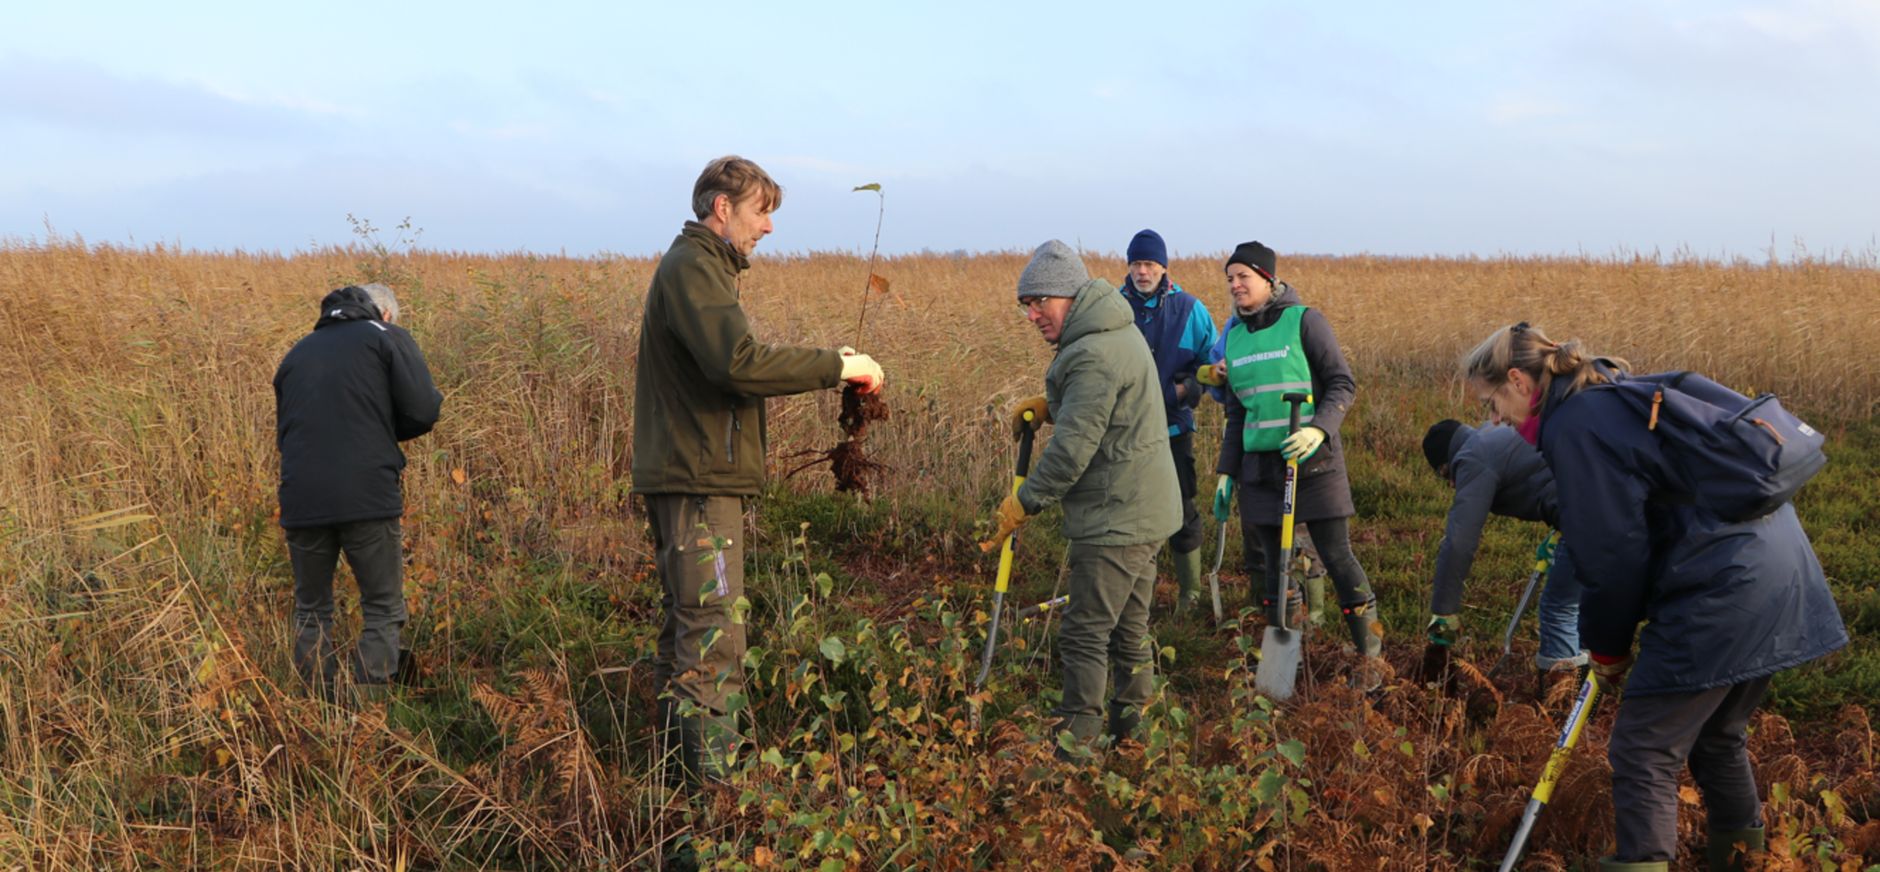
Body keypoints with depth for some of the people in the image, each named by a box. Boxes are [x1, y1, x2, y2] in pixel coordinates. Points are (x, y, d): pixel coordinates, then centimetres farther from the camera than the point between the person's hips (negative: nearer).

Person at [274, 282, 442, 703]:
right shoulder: (388, 337, 6)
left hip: (302, 501, 4)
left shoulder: (298, 352, 22)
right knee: (383, 609, 7)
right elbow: (422, 412, -4)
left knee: (311, 610, 17)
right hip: (369, 498, -4)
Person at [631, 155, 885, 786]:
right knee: (713, 640, -9)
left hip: (689, 479, 11)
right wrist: (836, 365, -21)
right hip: (698, 481, -11)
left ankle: (679, 772, 28)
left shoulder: (697, 266, 21)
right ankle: (710, 786, -4)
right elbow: (738, 361, -27)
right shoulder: (693, 268, -13)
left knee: (685, 633, 17)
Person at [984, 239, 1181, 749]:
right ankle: (1129, 722, 30)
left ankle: (1077, 735, 0)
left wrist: (1021, 505, -15)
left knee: (1085, 633, -5)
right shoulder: (1119, 333, 11)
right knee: (1129, 628, 19)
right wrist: (1047, 406, 10)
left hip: (1116, 520, -11)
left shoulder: (1093, 356, -22)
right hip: (1144, 512, 11)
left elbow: (1072, 450, -24)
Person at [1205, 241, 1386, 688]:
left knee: (1337, 557, -3)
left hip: (1312, 459, -5)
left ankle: (1370, 653, 10)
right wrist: (1227, 470, 13)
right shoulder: (1236, 334, 11)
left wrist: (1319, 428, -23)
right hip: (1260, 466, 5)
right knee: (1275, 564, 8)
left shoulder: (1304, 320, -5)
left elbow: (1343, 383, -6)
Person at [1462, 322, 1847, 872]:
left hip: (1725, 590, -10)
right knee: (1715, 735, 25)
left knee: (1643, 750, -3)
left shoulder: (1573, 428, -13)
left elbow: (1613, 556, -12)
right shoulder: (1616, 398, 17)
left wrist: (1606, 647, 3)